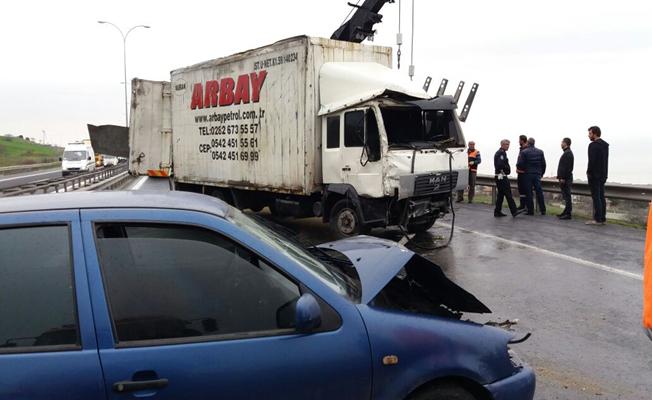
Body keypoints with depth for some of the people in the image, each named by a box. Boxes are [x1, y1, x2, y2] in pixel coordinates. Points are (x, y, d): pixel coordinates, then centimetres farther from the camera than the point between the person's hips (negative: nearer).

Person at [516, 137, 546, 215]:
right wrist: (541, 173, 18)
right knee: (539, 192, 8)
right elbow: (543, 164, 7)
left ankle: (530, 210, 2)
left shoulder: (524, 152, -8)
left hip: (527, 174, -3)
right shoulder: (540, 152, 5)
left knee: (528, 193, 1)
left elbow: (519, 164, -11)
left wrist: (520, 169, 11)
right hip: (537, 175, 4)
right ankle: (543, 210, 10)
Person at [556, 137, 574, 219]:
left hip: (565, 179, -11)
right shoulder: (567, 152, 18)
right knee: (565, 196, 15)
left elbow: (566, 167, -21)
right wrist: (560, 177, 19)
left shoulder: (568, 153, -15)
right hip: (565, 178, 11)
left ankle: (568, 214, -7)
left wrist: (563, 178, -22)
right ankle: (566, 212, 21)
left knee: (567, 196, -8)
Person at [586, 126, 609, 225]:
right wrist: (604, 173, 14)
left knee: (596, 197, -6)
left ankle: (597, 219, -6)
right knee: (601, 197, 11)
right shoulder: (605, 145, 14)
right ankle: (602, 218, 14)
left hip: (594, 175, -9)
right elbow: (606, 160, 14)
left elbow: (592, 161, -20)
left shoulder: (593, 145, -14)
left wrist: (589, 172, -9)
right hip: (603, 175, 9)